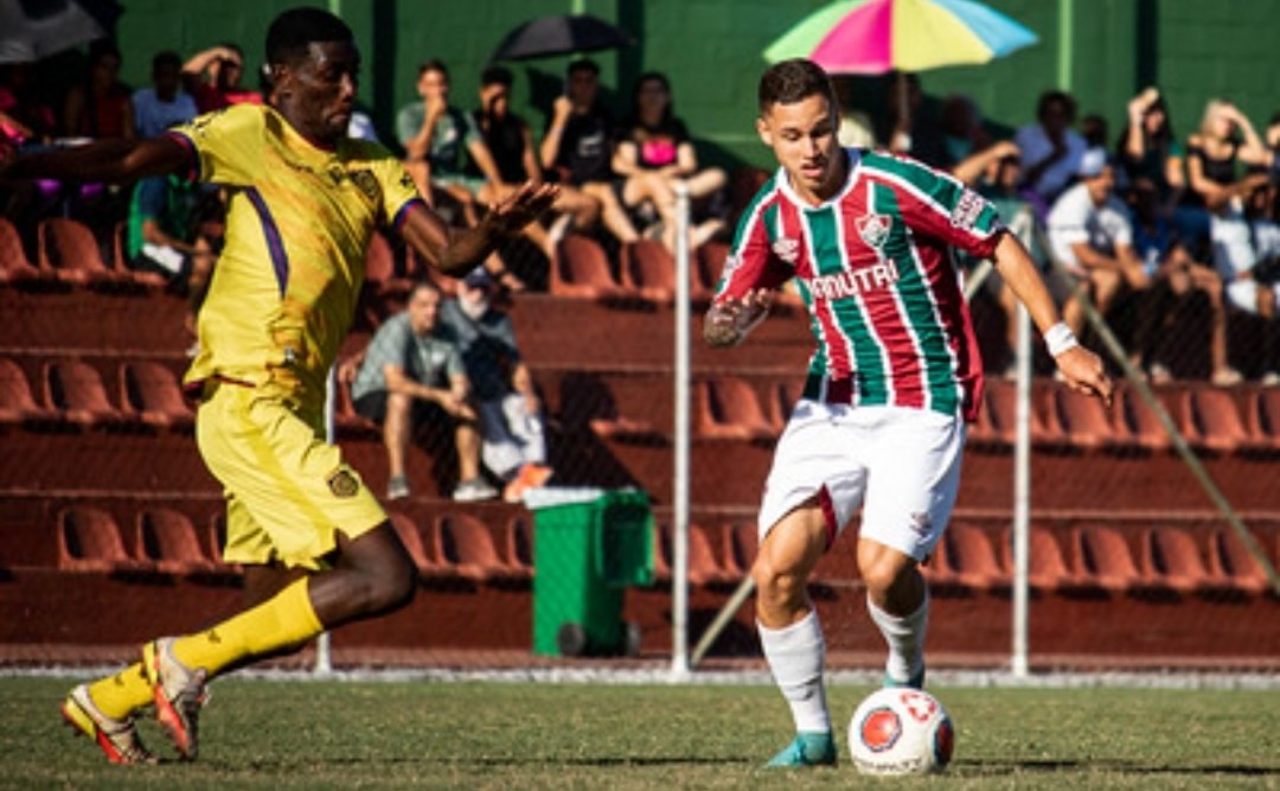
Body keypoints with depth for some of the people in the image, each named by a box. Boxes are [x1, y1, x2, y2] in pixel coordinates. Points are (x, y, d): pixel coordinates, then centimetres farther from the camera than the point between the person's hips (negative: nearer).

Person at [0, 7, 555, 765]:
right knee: (386, 577, -16)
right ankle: (188, 661, -7)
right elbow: (129, 162, -17)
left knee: (283, 612, 13)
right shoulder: (248, 135, -5)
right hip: (249, 408, -8)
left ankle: (109, 700, 26)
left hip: (291, 412, 8)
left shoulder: (371, 168, 15)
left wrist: (495, 229, -16)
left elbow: (448, 252, 7)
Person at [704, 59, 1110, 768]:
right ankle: (812, 731, 7)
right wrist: (729, 323, -19)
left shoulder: (896, 187, -13)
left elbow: (1001, 247, -5)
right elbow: (722, 319, 7)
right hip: (832, 407, 5)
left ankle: (905, 678, 13)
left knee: (884, 567, -20)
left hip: (923, 404, -4)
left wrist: (1062, 344, -7)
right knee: (775, 570, -11)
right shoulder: (770, 216, 2)